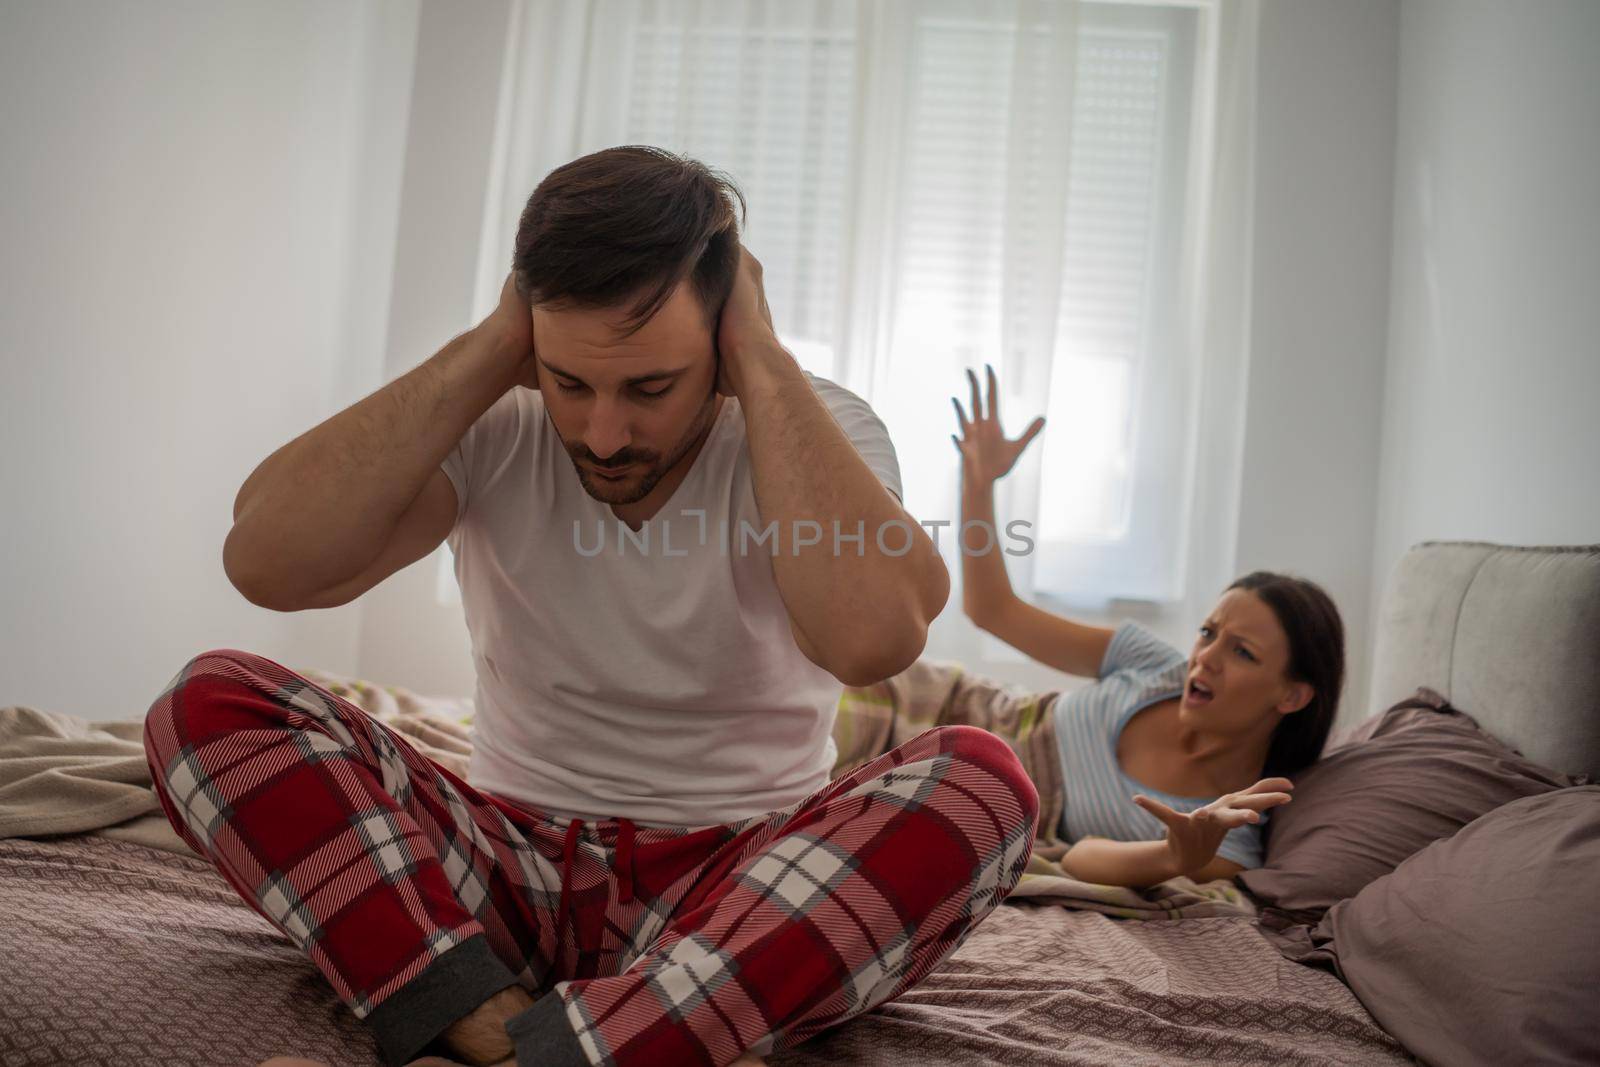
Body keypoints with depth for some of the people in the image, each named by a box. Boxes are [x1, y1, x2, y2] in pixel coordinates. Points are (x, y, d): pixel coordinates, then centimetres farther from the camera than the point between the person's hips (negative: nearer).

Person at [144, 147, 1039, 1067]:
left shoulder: (819, 430, -9)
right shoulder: (493, 426, -5)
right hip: (514, 869, 2)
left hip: (743, 888, -1)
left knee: (983, 786, -30)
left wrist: (764, 363, -23)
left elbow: (875, 637, -31)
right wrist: (488, 352, -18)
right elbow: (266, 563, -20)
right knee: (211, 705, -15)